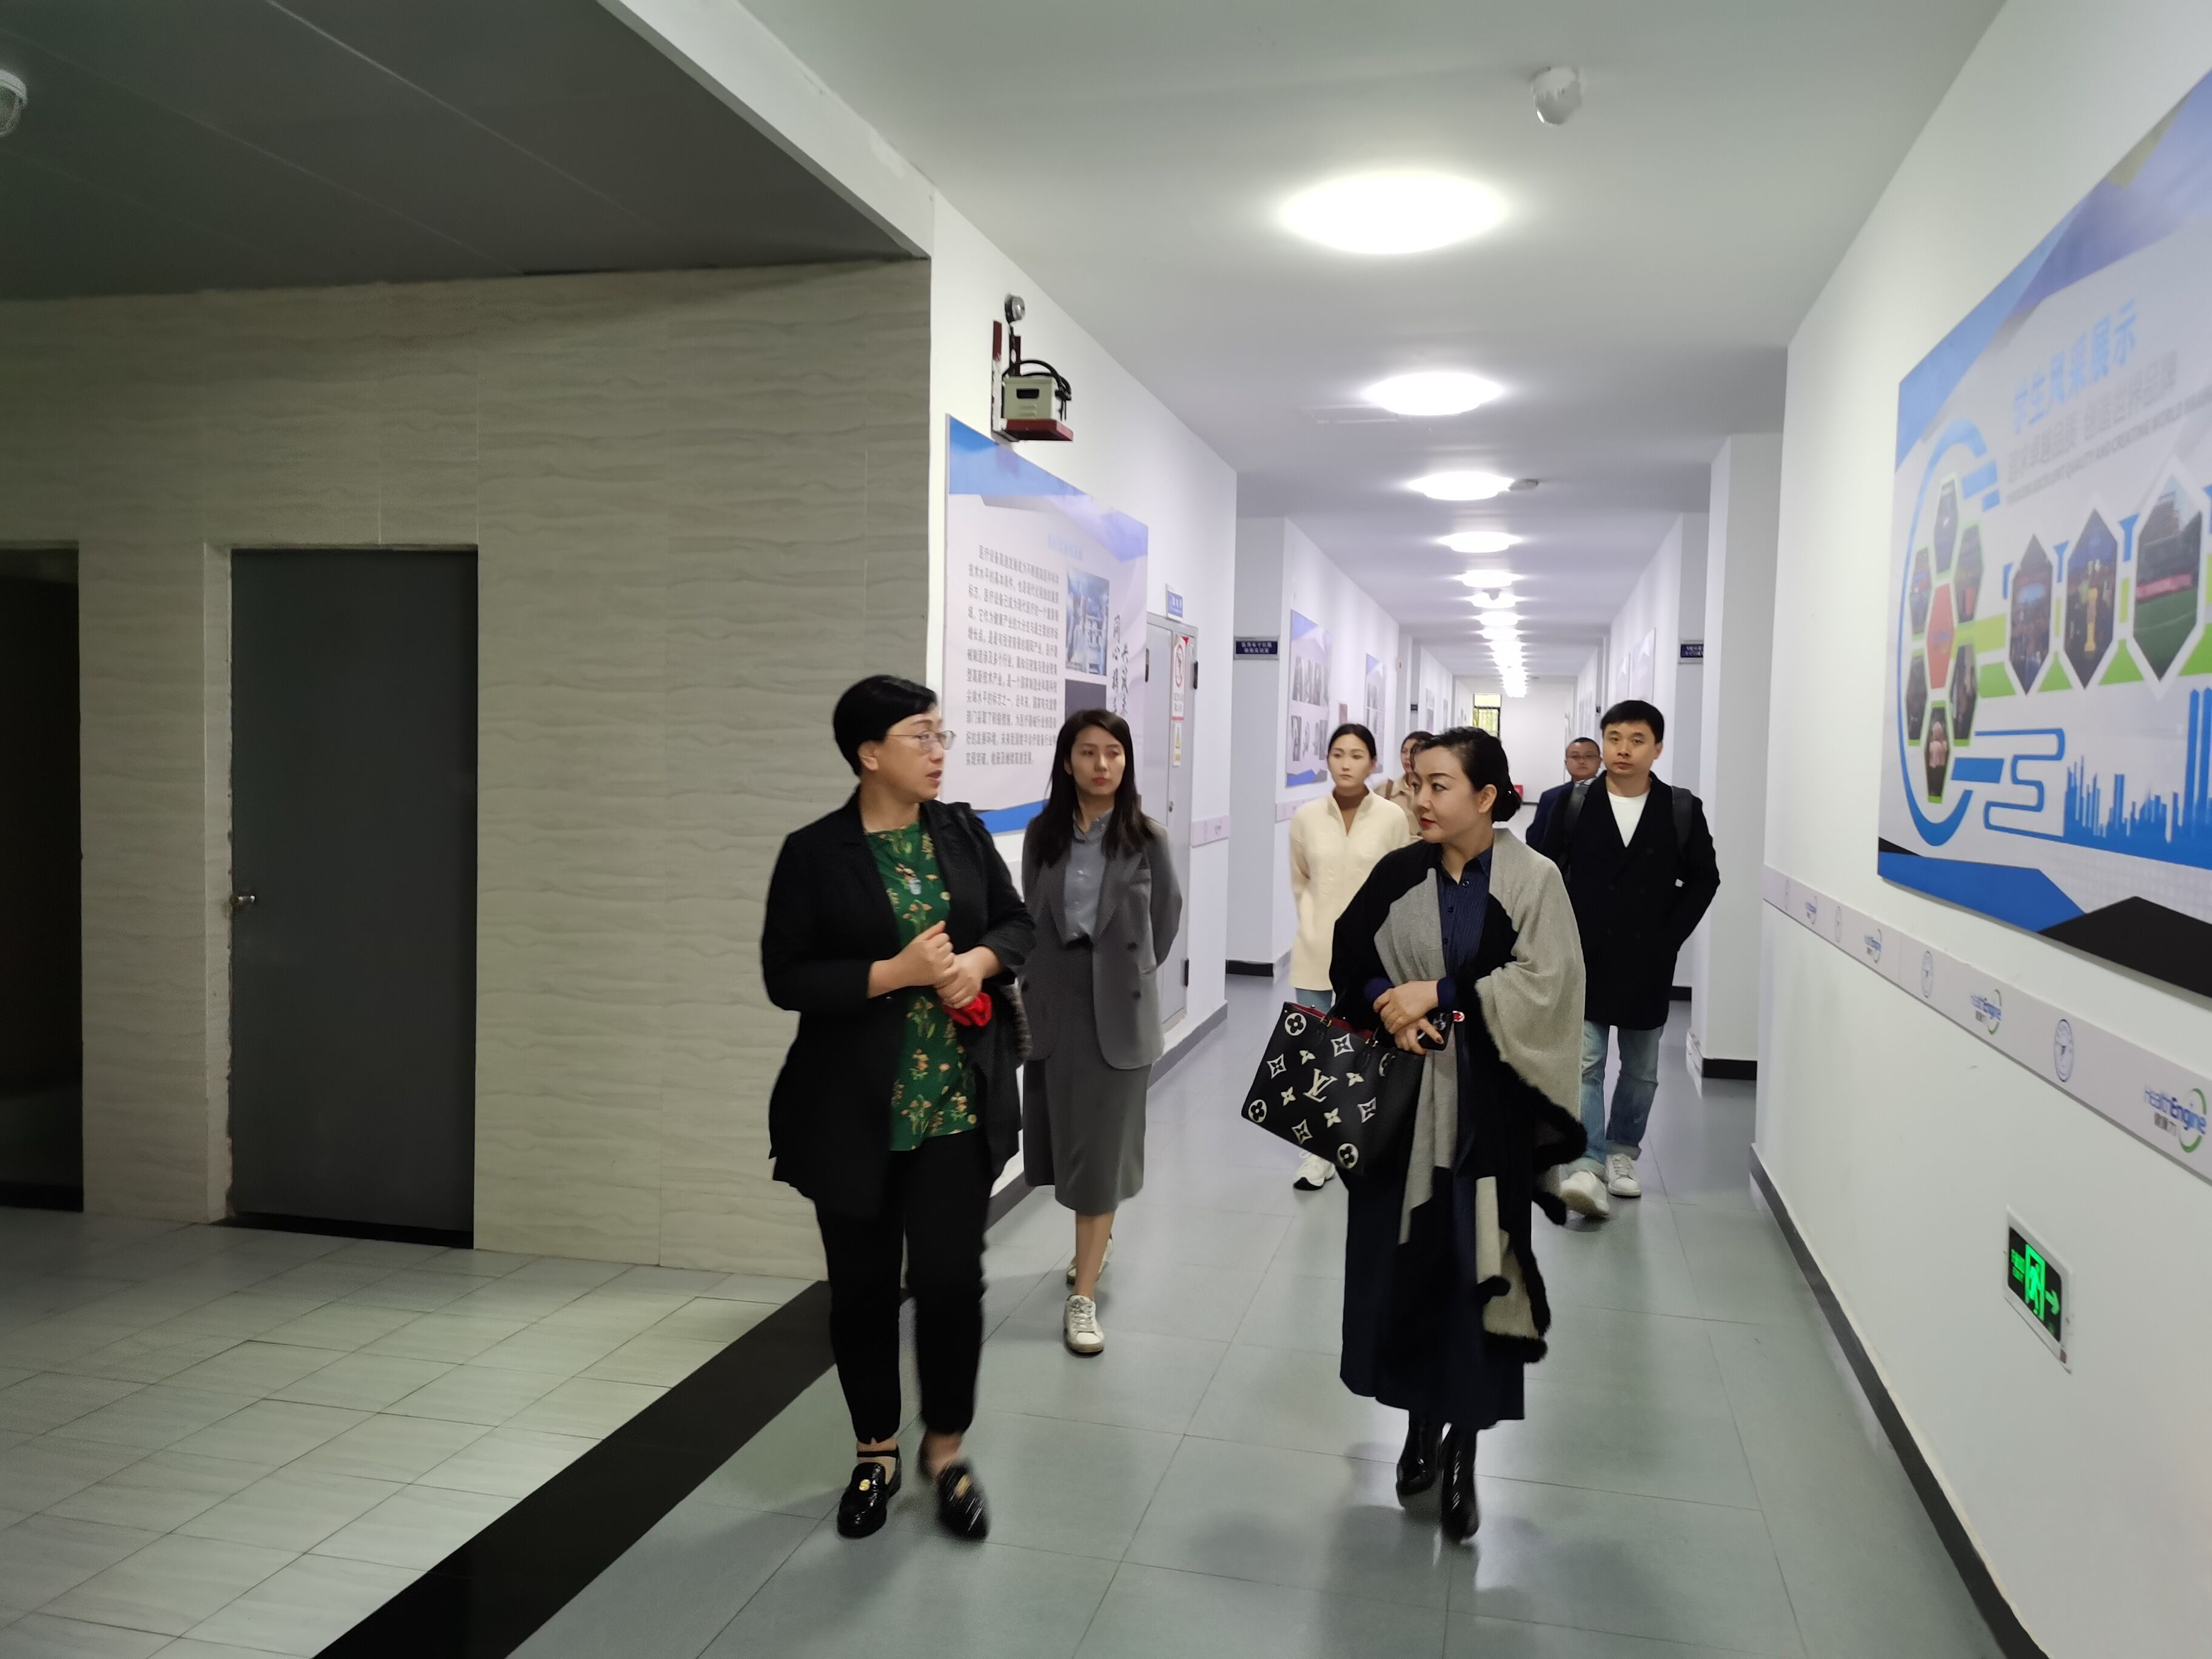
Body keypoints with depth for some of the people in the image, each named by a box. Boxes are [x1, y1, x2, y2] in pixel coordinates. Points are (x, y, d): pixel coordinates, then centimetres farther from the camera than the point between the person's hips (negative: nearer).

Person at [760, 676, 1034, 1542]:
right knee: (863, 1284, 10)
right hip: (856, 1111, -2)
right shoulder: (814, 852, -7)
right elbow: (785, 977, -9)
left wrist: (980, 961, -11)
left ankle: (945, 1446, 23)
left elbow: (1018, 922, 11)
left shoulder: (964, 832, 4)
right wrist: (895, 973, -20)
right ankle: (875, 1451, 31)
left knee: (951, 1277, 0)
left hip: (958, 1104, 2)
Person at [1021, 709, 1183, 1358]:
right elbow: (1030, 917, 9)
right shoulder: (1043, 834, 1)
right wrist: (1039, 981, 7)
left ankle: (1083, 1297, 5)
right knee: (1064, 1140, 14)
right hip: (1052, 1004, 3)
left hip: (1119, 1009, -3)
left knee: (1100, 1147, 0)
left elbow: (1167, 913, 9)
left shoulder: (1146, 838, -4)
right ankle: (1096, 1242, 40)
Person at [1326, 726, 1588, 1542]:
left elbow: (1542, 984, -11)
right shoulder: (1398, 874, 4)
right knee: (1405, 1261, 7)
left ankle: (1463, 1448, 16)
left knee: (1475, 1269, 0)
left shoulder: (1533, 880, -5)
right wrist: (1387, 1005, -12)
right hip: (1401, 1102, 3)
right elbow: (1349, 961, 7)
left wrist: (1438, 994, -16)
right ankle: (1422, 1420, 27)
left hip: (1486, 1108, -3)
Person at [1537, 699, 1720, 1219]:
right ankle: (1591, 1169, -8)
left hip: (1648, 965, 1)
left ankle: (1622, 1153, 30)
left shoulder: (1681, 811, -2)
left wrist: (1670, 936, -4)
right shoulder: (1574, 804, -2)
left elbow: (1704, 879, 5)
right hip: (1584, 960, -1)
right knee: (1584, 1066, -7)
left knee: (1641, 1071, 13)